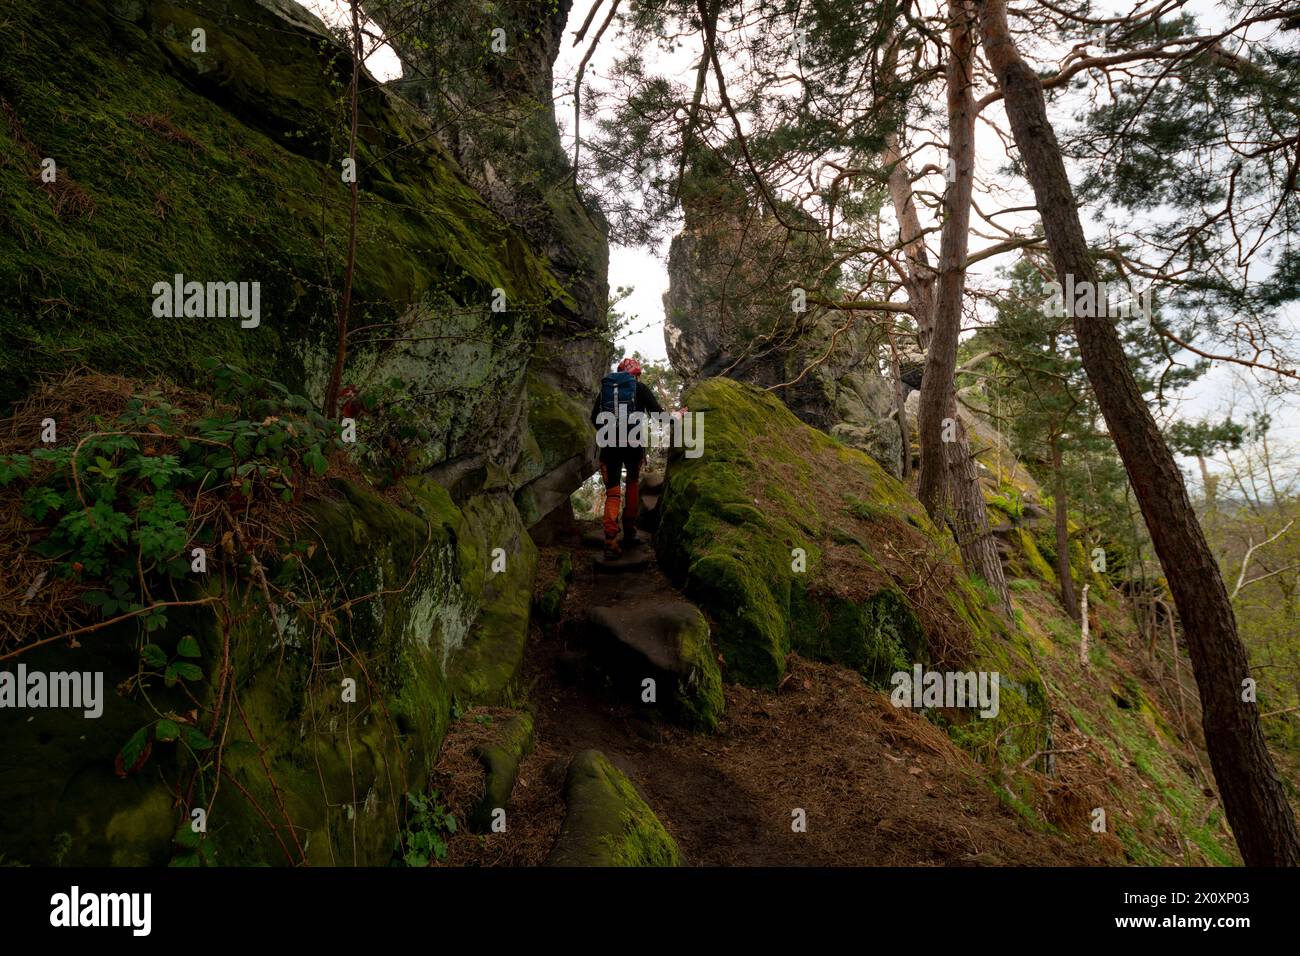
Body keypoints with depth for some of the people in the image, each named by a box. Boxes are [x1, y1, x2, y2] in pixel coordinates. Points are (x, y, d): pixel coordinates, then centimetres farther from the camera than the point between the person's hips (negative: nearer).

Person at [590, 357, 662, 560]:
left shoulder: (605, 387, 17)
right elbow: (657, 414, 2)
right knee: (633, 482, 24)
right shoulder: (640, 388, 8)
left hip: (609, 444, 2)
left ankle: (610, 542, -14)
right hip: (634, 443, -1)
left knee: (612, 493, 4)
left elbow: (594, 419, 13)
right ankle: (629, 531, 21)